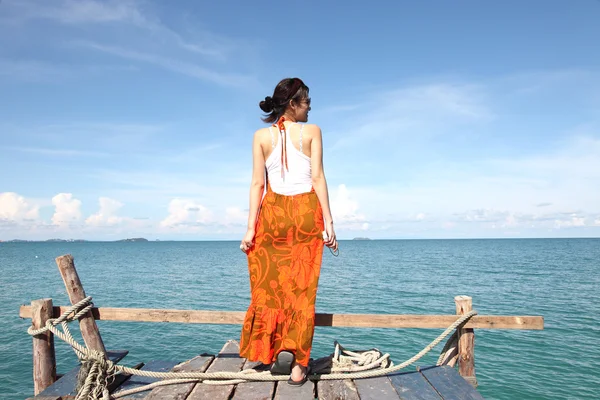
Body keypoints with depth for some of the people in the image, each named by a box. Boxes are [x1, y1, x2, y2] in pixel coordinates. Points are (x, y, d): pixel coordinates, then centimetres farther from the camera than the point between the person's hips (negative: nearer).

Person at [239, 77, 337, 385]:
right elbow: (318, 178, -6)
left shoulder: (262, 136, 5)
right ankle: (297, 364, 4)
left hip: (273, 212, 1)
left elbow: (258, 183, -2)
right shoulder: (312, 132, 1)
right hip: (306, 212, -1)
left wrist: (251, 227, -1)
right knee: (302, 288, 4)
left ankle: (276, 351, 10)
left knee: (271, 286, 13)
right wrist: (328, 222, -5)